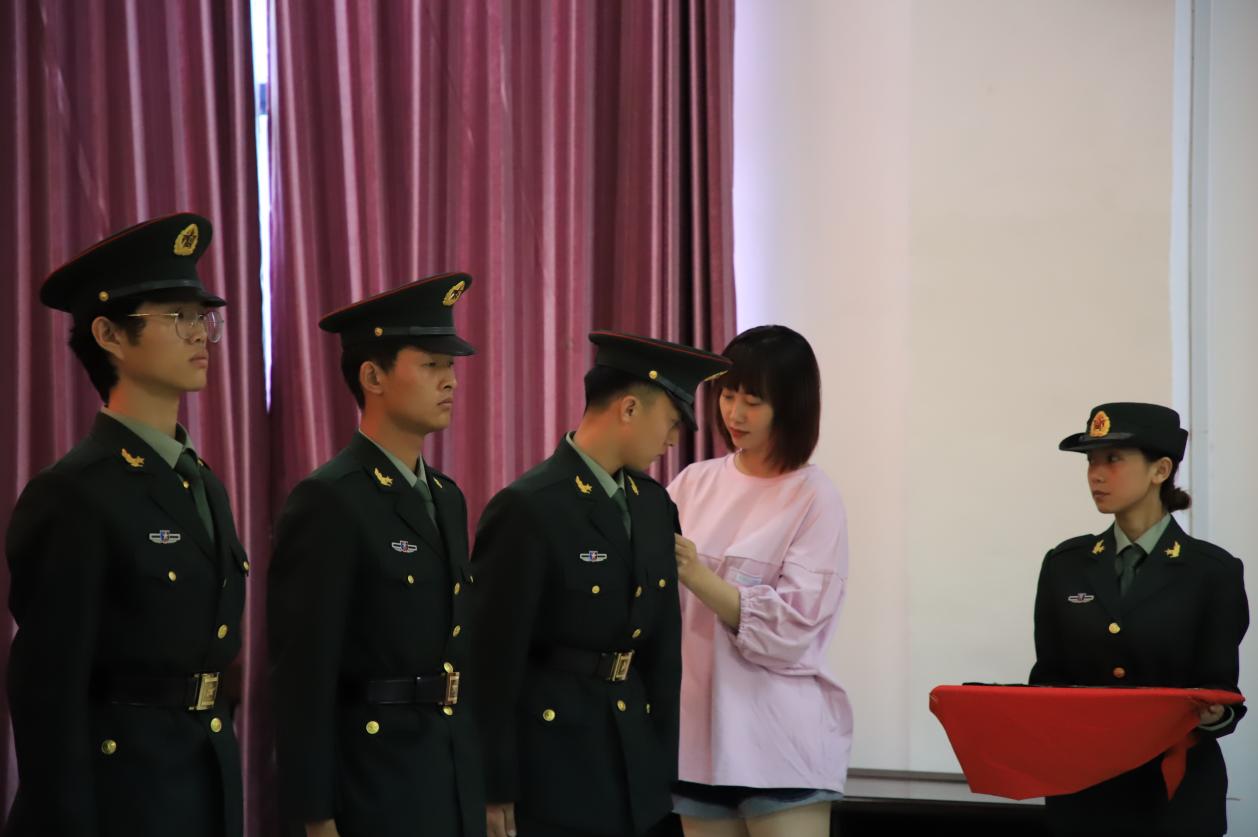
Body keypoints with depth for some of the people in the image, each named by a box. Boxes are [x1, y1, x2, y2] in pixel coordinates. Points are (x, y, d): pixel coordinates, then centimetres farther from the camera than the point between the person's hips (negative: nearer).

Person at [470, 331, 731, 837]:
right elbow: (493, 658, -14)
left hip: (632, 766, 7)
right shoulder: (527, 509, -14)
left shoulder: (654, 505, 9)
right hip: (550, 767, -7)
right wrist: (493, 790, -12)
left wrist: (663, 763, 13)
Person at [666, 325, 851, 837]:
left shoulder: (814, 499, -4)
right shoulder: (696, 483, 8)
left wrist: (695, 574, -21)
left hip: (778, 741, -4)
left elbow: (789, 629, -12)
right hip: (700, 727, 4)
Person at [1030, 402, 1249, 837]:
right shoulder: (1065, 564, 6)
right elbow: (1049, 674, 8)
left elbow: (1219, 689, -4)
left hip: (1174, 790, -3)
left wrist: (1213, 713, -25)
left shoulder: (1212, 571, -3)